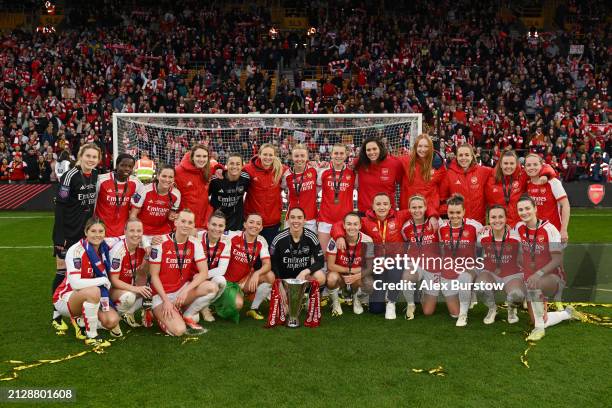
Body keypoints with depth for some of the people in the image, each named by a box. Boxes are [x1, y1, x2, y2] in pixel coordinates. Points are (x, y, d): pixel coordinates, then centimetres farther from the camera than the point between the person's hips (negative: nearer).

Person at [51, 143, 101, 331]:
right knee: (63, 271, 0)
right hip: (68, 233, -6)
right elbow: (60, 206, -16)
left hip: (86, 231, 6)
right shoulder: (70, 176, -15)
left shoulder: (95, 175, 3)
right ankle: (57, 315, 12)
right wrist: (59, 237, -19)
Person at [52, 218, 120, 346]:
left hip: (90, 299, 6)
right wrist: (103, 280, -22)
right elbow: (75, 284, -31)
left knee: (112, 321, -20)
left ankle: (81, 323, 12)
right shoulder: (76, 250, -23)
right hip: (65, 298, -6)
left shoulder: (104, 247, -6)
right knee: (93, 291, -38)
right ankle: (91, 336, -19)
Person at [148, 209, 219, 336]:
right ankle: (162, 314, 9)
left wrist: (186, 290, -22)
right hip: (162, 294, -4)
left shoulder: (195, 244, -3)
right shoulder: (161, 242, -13)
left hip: (183, 290, 4)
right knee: (179, 330, -25)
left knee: (212, 288, -24)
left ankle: (188, 316, -1)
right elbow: (154, 275, -10)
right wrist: (166, 300, -16)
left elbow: (204, 273, -8)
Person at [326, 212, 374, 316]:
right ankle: (335, 303, -1)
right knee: (332, 277, -35)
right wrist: (351, 270, -19)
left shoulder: (367, 241, -14)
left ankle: (357, 300, 10)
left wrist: (356, 276, -28)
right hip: (339, 274, -2)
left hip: (357, 278, 2)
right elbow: (330, 266, -16)